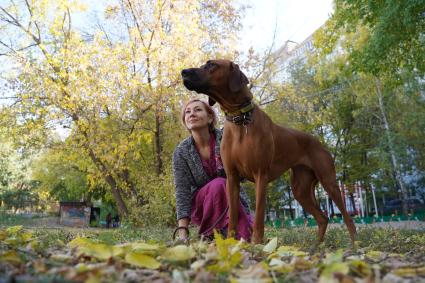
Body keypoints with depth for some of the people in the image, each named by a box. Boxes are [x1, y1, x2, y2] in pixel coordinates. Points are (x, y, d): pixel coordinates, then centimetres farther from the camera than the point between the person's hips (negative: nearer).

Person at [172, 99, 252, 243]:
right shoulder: (181, 151, -12)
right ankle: (211, 233, -15)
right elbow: (182, 191, -16)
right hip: (200, 205, 0)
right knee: (218, 184, -32)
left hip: (233, 201, 0)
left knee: (243, 238, -27)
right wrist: (182, 231, -26)